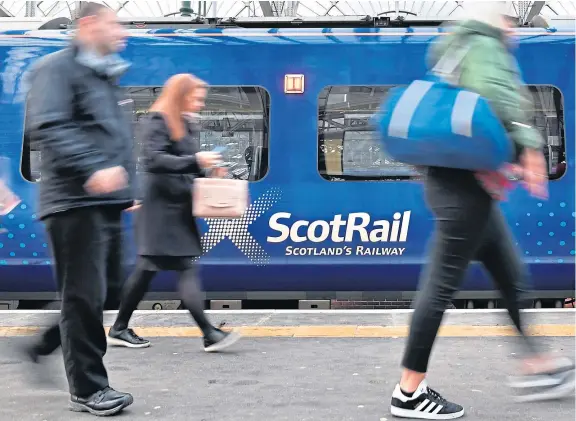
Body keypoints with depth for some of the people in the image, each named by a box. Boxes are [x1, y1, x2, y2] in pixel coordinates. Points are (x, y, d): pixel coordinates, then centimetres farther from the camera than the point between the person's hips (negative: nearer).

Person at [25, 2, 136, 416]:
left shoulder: (105, 75, 21)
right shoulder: (58, 68, -7)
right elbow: (48, 127, -20)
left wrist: (125, 186, 23)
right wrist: (91, 170, -30)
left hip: (106, 201, 9)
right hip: (75, 200, -9)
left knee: (107, 285, 13)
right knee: (85, 293, -5)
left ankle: (47, 343, 31)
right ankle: (88, 389, 4)